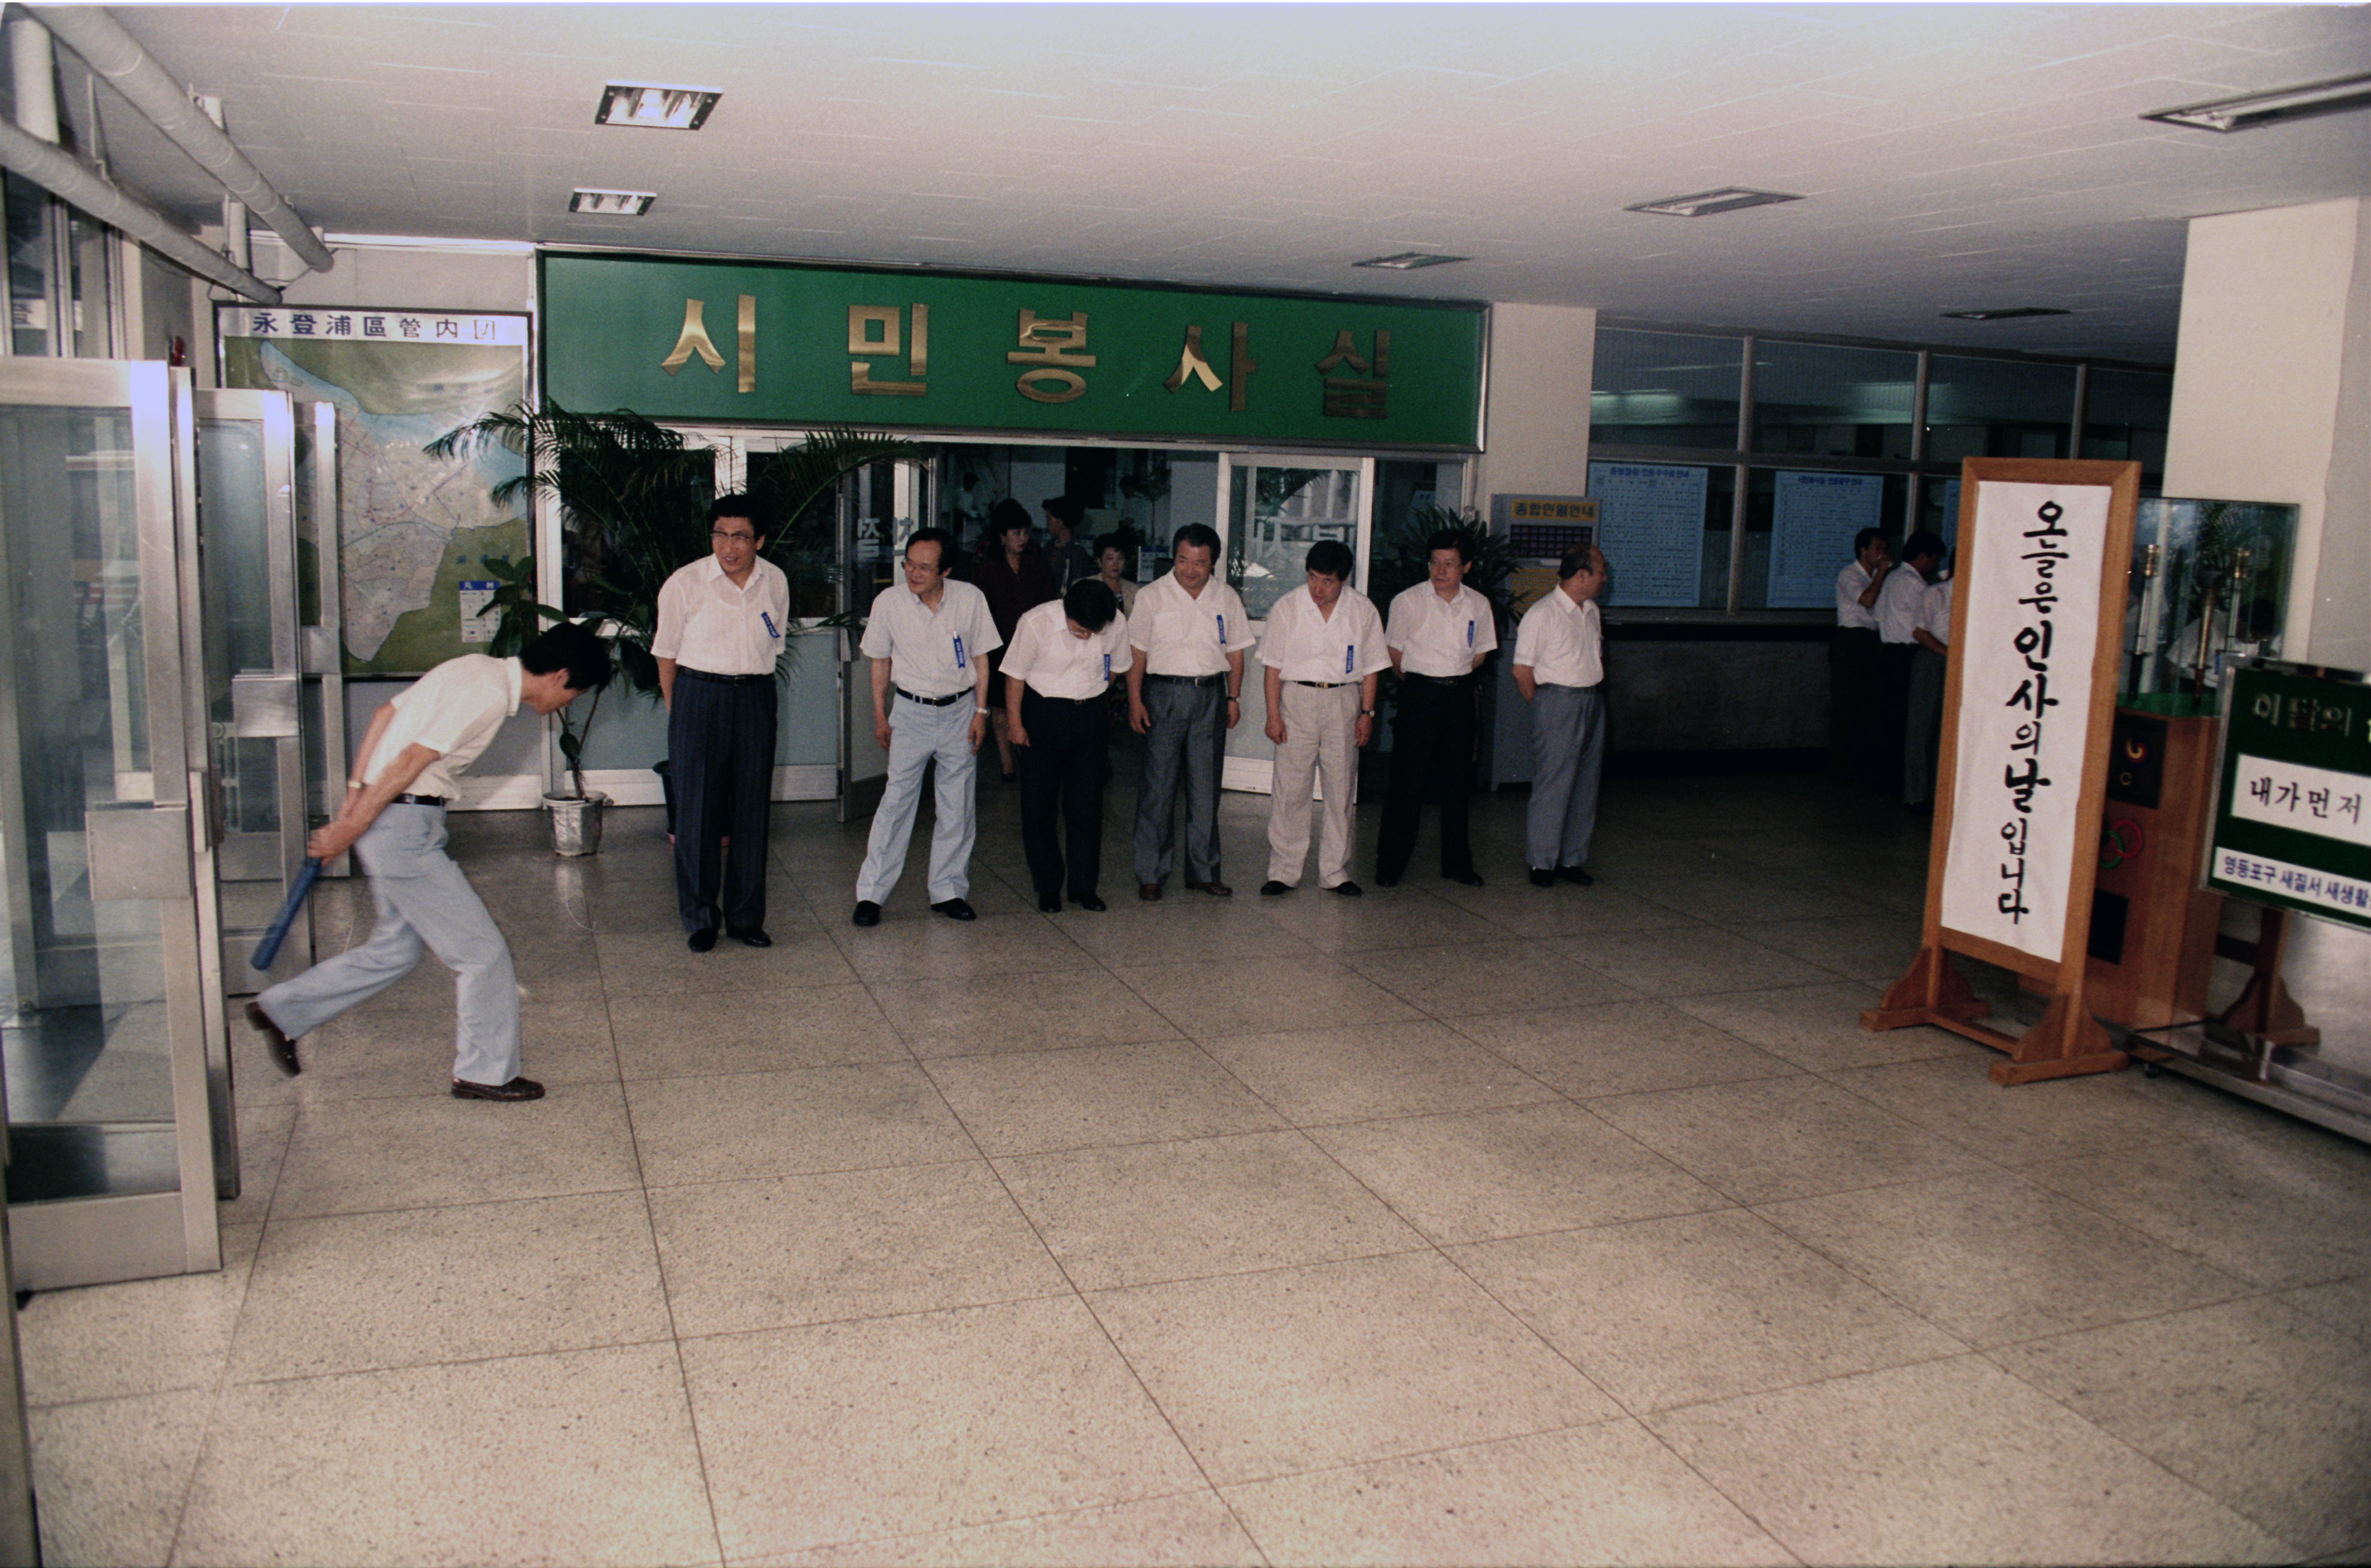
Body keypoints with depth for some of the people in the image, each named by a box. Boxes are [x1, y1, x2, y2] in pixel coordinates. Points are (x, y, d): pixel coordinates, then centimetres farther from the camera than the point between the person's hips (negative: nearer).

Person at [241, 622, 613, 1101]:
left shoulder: (479, 669, 11)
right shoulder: (490, 694, -19)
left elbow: (386, 714, 14)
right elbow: (411, 761, -21)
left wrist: (354, 795, 12)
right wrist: (351, 828, -16)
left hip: (386, 818, 10)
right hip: (403, 825, -10)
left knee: (397, 949, 20)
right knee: (482, 951, 0)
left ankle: (282, 1011, 29)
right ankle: (487, 1073, 11)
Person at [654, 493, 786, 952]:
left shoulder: (775, 582, 4)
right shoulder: (684, 583, -6)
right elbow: (667, 654, 2)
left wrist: (752, 688, 10)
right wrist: (678, 714, 3)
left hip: (756, 699, 3)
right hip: (699, 696, -3)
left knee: (752, 810, 6)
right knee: (697, 810, -1)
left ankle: (746, 917, 17)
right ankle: (700, 919, 12)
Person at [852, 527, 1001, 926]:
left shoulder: (970, 599, -7)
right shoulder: (889, 602, -8)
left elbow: (980, 657, 3)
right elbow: (881, 661, 4)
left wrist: (980, 711, 0)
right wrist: (880, 715, 5)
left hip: (959, 711, 1)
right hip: (911, 710, -1)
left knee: (957, 805, 5)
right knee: (897, 800, -4)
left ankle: (948, 890, 17)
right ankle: (871, 892, 3)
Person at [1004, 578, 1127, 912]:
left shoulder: (1117, 624, -12)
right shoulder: (1036, 623, -20)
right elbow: (1015, 675, -8)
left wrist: (1089, 698, 12)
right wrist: (1015, 723, -3)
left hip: (1091, 718, 2)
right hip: (1043, 717, -2)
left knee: (1087, 805, 5)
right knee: (1039, 806, 2)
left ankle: (1083, 886, 15)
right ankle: (1048, 887, 15)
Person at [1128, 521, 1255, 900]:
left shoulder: (1226, 598, 9)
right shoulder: (1152, 596, 0)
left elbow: (1235, 652, 14)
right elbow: (1137, 653, -1)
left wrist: (1234, 698, 10)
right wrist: (1135, 700, -6)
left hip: (1210, 695, 3)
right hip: (1164, 694, -3)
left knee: (1206, 789, 7)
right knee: (1158, 787, -2)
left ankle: (1203, 871, 17)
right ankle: (1150, 874, 6)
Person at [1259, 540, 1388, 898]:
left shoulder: (1363, 610, 1)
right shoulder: (1287, 608, -3)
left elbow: (1370, 667, 7)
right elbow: (1273, 666, -2)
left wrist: (1367, 713, 3)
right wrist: (1273, 715, -6)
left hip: (1343, 701, 2)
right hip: (1297, 698, -2)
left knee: (1340, 790, 6)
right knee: (1290, 790, -2)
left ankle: (1335, 871, 17)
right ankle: (1283, 871, 7)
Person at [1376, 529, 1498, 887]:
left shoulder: (1478, 605, 4)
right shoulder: (1408, 601, -7)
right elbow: (1394, 654, 1)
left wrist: (1454, 677, 13)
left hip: (1460, 696, 4)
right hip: (1419, 695, -4)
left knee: (1458, 781, 10)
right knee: (1408, 782, -3)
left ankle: (1457, 862, 20)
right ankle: (1390, 864, 5)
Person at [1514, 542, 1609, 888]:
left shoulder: (1591, 610, 13)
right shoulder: (1542, 614, -11)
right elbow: (1522, 670, -9)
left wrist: (1594, 694, 12)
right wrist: (1541, 705, -1)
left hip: (1593, 701, 8)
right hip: (1559, 701, -8)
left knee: (1585, 785, 10)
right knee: (1552, 785, -5)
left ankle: (1573, 859, 18)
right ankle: (1542, 863, 4)